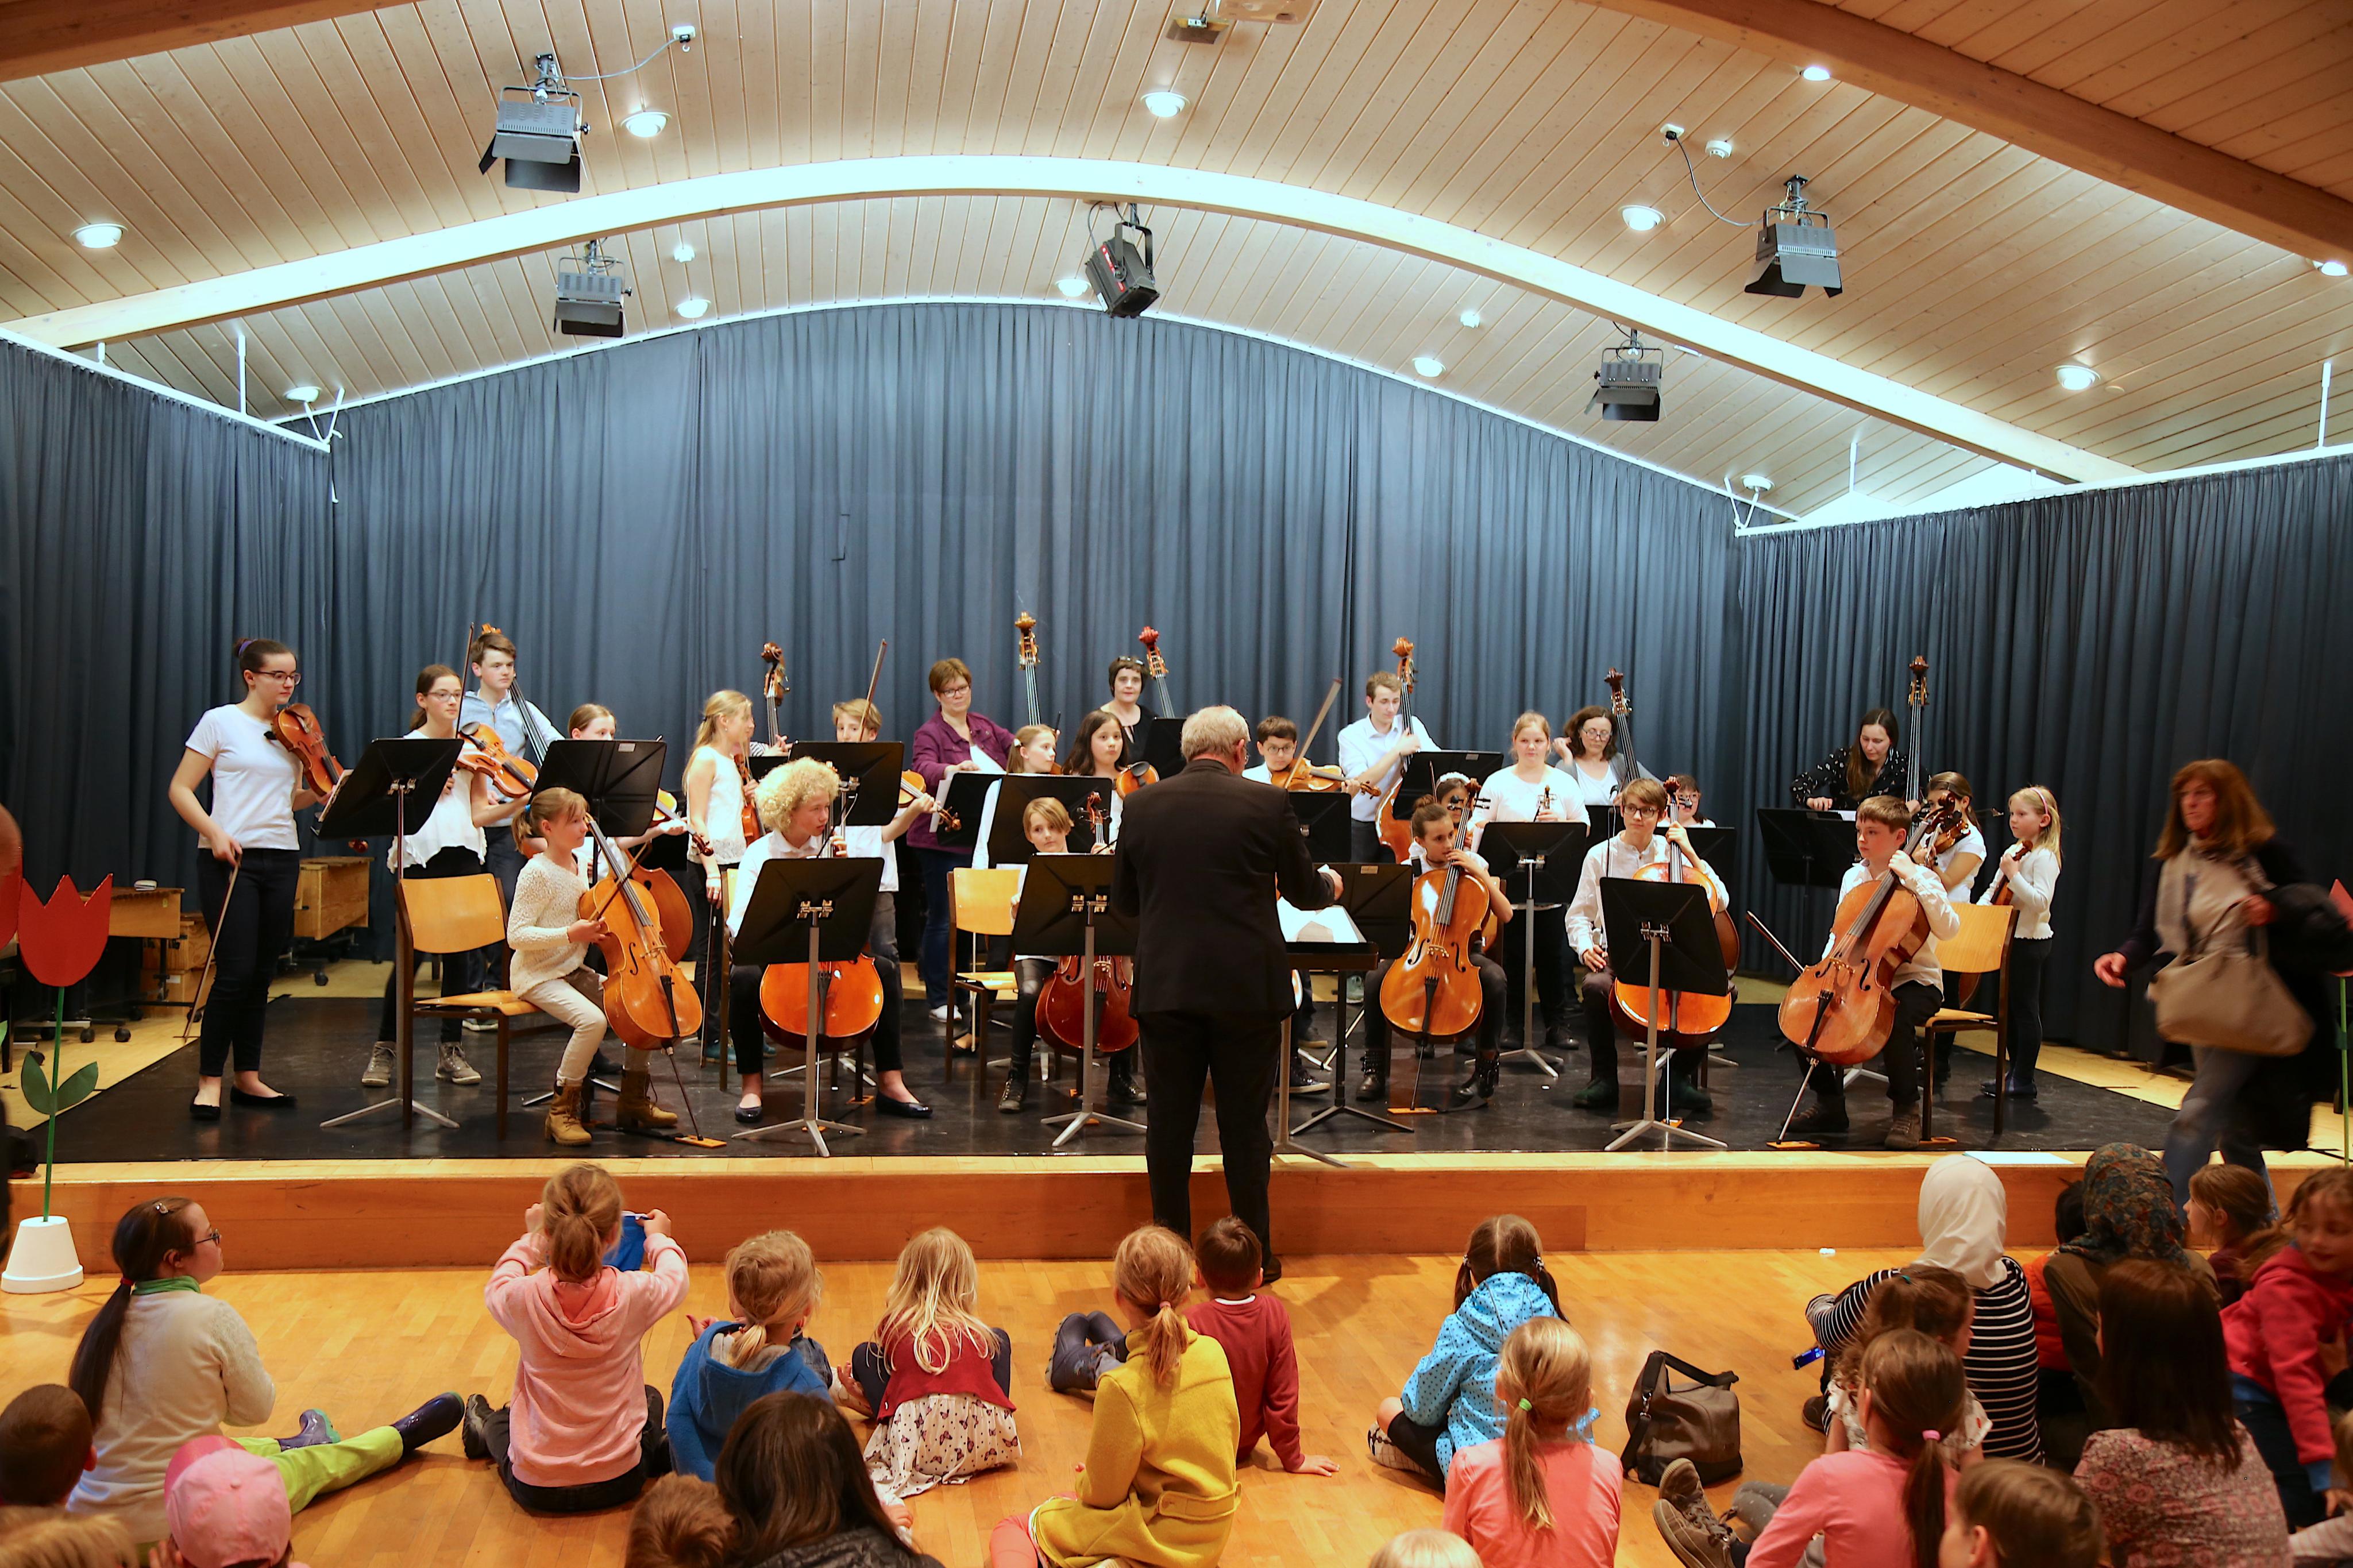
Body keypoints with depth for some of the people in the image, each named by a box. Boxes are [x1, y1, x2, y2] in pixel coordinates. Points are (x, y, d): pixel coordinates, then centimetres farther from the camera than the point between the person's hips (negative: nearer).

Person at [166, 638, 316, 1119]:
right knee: (235, 972, -10)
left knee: (261, 974, 9)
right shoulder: (220, 722, -2)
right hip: (230, 860, -5)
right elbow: (180, 790, -4)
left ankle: (248, 1078, 17)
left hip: (282, 858, 5)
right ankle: (209, 1080, 3)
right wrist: (214, 832, -18)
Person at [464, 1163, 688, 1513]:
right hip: (619, 1483, 0)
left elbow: (497, 1287, 10)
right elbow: (675, 1280, 7)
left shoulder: (523, 1298, -19)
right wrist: (660, 1240, 28)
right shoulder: (634, 1294, -19)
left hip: (535, 1490, 0)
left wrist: (531, 1241, 25)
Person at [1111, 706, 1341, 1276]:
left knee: (1170, 1124, 10)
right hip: (1246, 988, -2)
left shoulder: (1142, 805, 2)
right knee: (1245, 1126, 8)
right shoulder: (1267, 803, -5)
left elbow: (1124, 900, 10)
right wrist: (1331, 885, 29)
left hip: (1165, 988, 2)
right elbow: (1303, 892, 6)